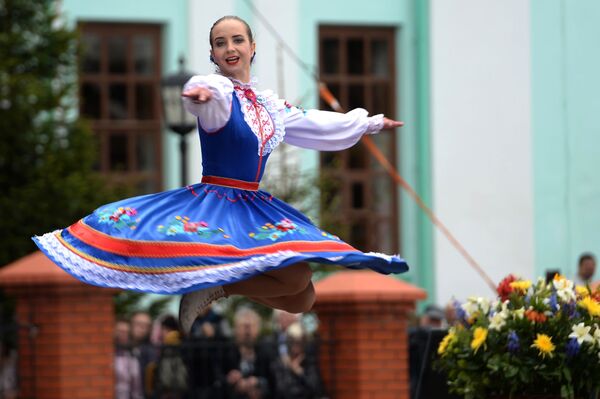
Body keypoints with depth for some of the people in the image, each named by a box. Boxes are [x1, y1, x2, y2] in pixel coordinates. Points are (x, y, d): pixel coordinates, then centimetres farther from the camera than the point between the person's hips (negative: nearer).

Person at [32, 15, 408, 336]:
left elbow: (318, 124, 29)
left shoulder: (268, 104, 14)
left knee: (301, 298, -1)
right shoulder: (219, 93, -10)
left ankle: (217, 283, -2)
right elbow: (211, 94, -36)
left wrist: (371, 123, 39)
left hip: (255, 209, 8)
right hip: (215, 203, -8)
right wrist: (201, 91, -62)